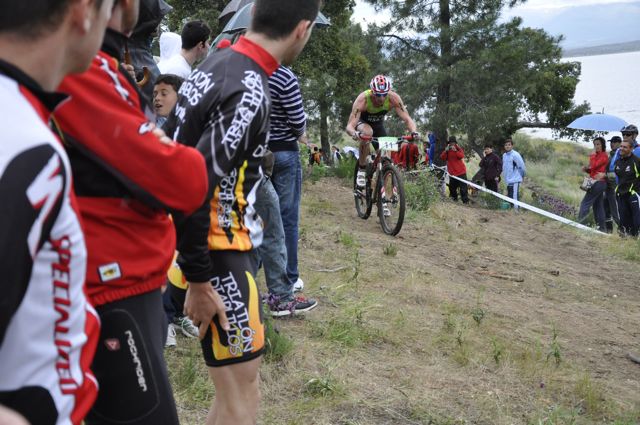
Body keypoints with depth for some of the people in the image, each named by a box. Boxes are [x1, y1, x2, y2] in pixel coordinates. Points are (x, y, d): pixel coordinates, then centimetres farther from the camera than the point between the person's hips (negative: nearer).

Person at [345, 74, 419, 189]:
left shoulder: (393, 98, -30)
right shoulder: (363, 99, -37)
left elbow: (407, 119, -31)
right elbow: (349, 126, -42)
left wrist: (414, 132, -52)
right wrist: (354, 133, -65)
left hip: (378, 124, 3)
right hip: (362, 122, -3)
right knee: (367, 133, -37)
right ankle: (361, 169, -20)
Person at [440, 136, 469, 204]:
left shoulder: (459, 149, 0)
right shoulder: (446, 150, 9)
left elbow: (462, 156, -19)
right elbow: (442, 158, -5)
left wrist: (455, 151, -32)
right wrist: (446, 151, -20)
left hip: (461, 172, -4)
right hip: (452, 172, 4)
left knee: (463, 188, -9)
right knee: (452, 188, 12)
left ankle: (465, 201, -9)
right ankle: (454, 199, 29)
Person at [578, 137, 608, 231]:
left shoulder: (604, 156, -9)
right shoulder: (597, 156, 17)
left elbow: (593, 166, -20)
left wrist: (593, 154, -10)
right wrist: (586, 169, 1)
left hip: (599, 182, -10)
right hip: (597, 183, 10)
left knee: (585, 203, -12)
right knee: (598, 206, 9)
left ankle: (580, 223, -14)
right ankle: (602, 228, 11)